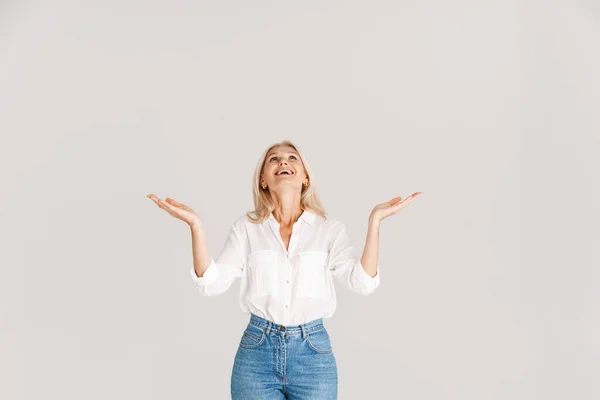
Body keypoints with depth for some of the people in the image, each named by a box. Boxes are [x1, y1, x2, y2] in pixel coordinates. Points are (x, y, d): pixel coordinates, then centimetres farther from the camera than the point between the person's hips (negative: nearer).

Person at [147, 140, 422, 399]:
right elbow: (211, 283, -4)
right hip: (256, 350, 0)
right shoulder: (246, 227, 4)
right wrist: (195, 224, -13)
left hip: (313, 352, 0)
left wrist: (374, 220, -15)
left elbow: (363, 282, -9)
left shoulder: (329, 229, 2)